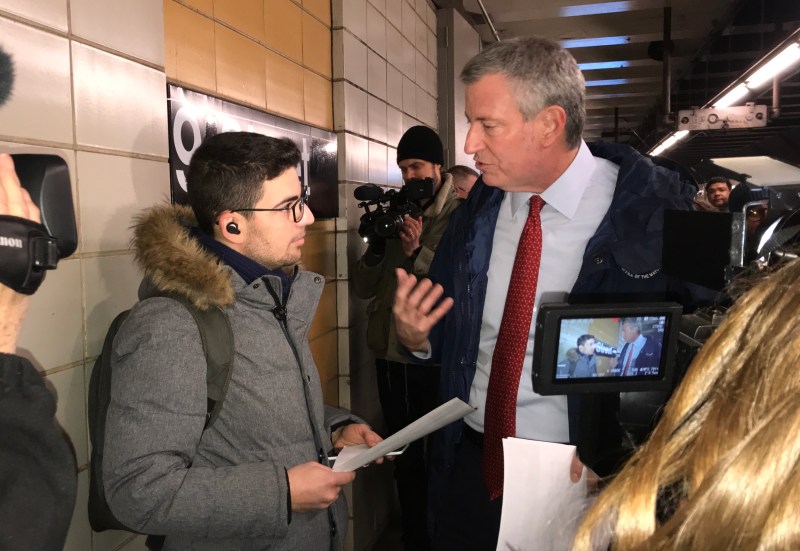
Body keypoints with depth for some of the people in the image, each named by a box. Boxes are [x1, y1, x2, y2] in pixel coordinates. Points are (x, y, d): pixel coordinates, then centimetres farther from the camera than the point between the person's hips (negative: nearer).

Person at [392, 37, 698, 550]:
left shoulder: (654, 210, -16)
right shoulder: (476, 212, -1)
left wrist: (616, 469, -21)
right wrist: (416, 334, -12)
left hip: (581, 476, -4)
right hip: (471, 466, 4)